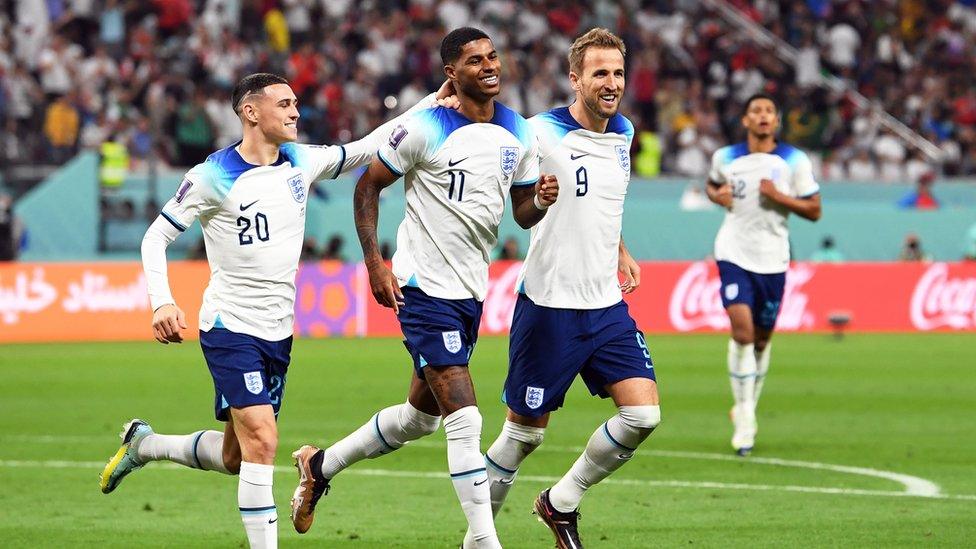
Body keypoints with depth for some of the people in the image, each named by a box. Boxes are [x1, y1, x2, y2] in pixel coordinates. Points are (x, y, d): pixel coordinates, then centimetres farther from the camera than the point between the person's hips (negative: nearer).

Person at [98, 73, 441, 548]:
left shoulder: (302, 162, 4)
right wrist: (162, 303, -19)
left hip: (278, 332, 7)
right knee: (262, 441, -19)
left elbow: (365, 150, 15)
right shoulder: (213, 177, -11)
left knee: (236, 458, 13)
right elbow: (155, 238, -5)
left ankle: (143, 443, 35)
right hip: (230, 327, -7)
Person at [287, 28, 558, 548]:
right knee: (465, 419, -14)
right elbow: (367, 185, -5)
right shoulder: (426, 129, -14)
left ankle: (320, 465, 39)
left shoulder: (518, 134, 4)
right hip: (424, 287, -8)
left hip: (471, 290, 8)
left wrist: (541, 199, -13)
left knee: (420, 416, 19)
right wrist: (374, 262, -12)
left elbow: (523, 214, 11)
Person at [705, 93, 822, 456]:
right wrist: (716, 195, -2)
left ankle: (748, 406, 34)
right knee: (742, 332, -17)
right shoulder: (725, 158, 1)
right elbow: (711, 185, 22)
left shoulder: (794, 161, -3)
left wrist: (779, 197, -16)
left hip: (772, 260, 1)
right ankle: (745, 420, -10)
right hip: (734, 255, -1)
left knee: (762, 339, 11)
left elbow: (814, 210, -1)